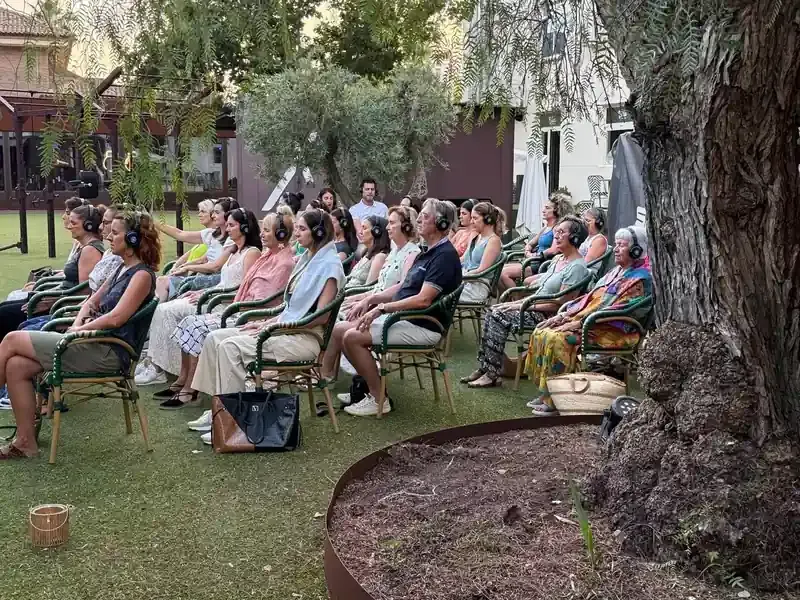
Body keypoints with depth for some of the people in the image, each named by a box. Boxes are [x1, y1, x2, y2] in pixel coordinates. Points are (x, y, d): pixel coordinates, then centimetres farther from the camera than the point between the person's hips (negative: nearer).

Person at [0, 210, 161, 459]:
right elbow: (92, 302, 23)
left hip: (109, 352, -9)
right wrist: (77, 324, 3)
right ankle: (25, 441, -1)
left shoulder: (142, 275, -10)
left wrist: (80, 329, -8)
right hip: (95, 344, 9)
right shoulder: (123, 269, 18)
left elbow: (115, 318, -20)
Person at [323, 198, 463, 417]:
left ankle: (377, 399, -9)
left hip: (422, 326, -10)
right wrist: (372, 299, 6)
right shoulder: (427, 253, 16)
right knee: (339, 330, 2)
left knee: (353, 337, -21)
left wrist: (381, 308, -22)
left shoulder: (445, 256, -16)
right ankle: (366, 386, 9)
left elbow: (423, 300, -24)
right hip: (401, 317, 10)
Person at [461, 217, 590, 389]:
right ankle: (484, 367, -7)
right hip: (537, 307, 9)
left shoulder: (577, 267, -15)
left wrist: (524, 306, -16)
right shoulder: (558, 259, 15)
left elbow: (560, 303, -19)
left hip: (549, 315, -9)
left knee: (499, 316, -21)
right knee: (492, 313, -7)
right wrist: (517, 303, 4)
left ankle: (492, 374, -17)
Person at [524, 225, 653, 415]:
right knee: (542, 332, -6)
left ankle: (555, 400, -20)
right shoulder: (616, 272, 20)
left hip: (614, 332, -9)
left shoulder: (639, 279, -9)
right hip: (593, 323, 9)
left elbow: (616, 310, -18)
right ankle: (545, 393, -4)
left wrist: (579, 323, -21)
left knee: (557, 338, -28)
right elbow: (590, 298, 19)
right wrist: (565, 314, 5)